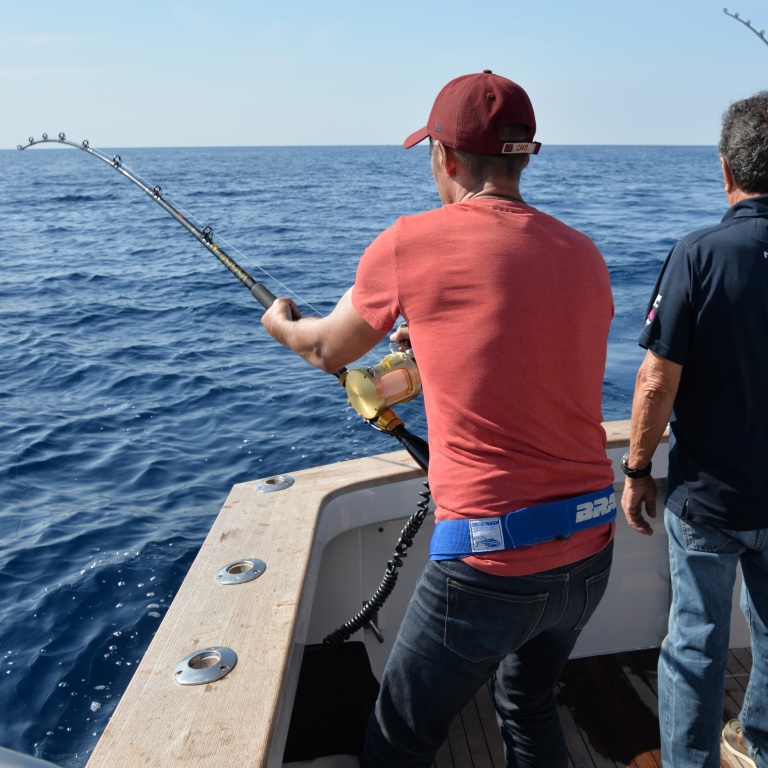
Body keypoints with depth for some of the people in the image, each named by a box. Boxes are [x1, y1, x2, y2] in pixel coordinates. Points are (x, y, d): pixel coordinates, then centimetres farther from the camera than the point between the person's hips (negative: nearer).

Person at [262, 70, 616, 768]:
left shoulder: (411, 244, -9)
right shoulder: (585, 256, 5)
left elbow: (329, 352, 7)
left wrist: (281, 323, 29)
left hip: (489, 561, -6)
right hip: (592, 551, 6)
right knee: (531, 708, 31)